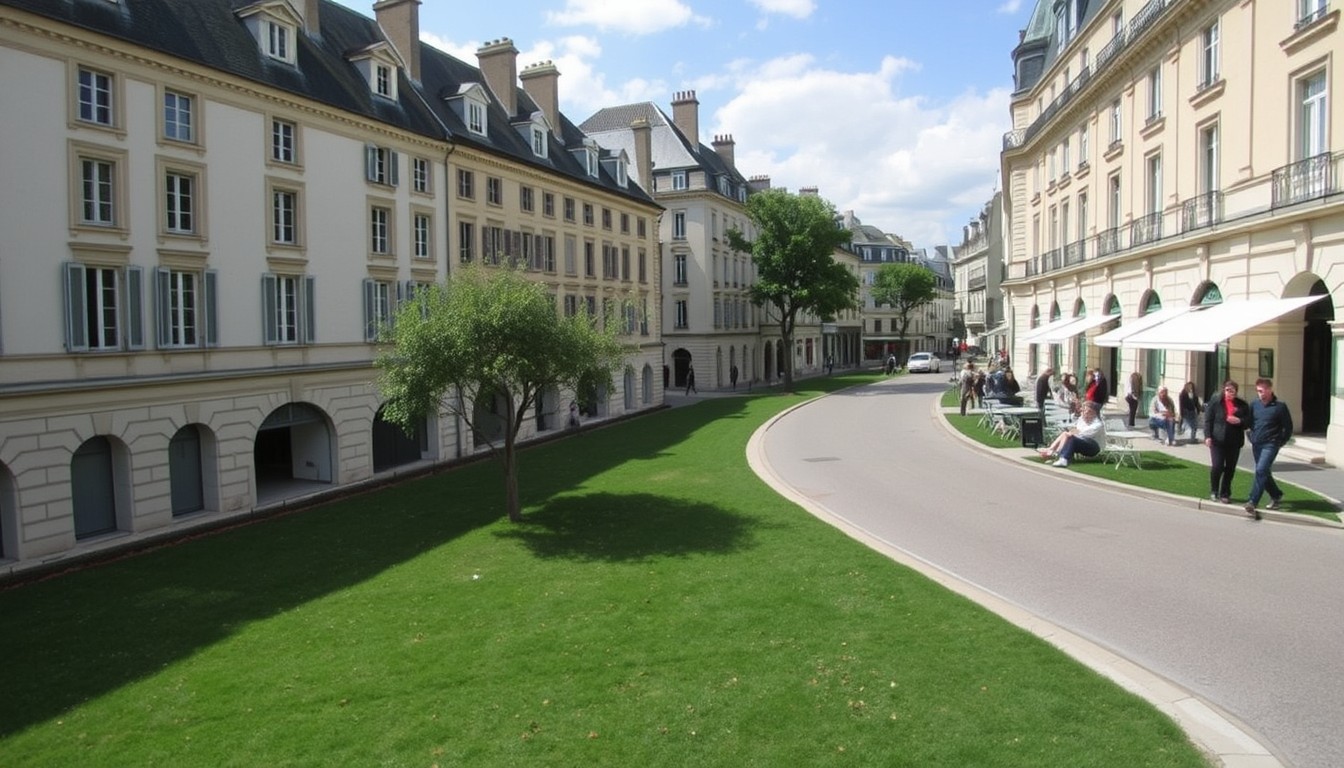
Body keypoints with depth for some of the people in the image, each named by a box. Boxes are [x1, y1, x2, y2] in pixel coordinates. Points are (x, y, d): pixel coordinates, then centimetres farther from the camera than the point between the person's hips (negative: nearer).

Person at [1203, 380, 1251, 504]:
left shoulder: (1243, 405, 5)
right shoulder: (1215, 402, -1)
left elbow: (1248, 422, 7)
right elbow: (1208, 420, -2)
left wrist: (1239, 421, -15)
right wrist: (1208, 436, -11)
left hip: (1234, 442, 3)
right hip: (1217, 440, -3)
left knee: (1230, 469, 6)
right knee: (1217, 466, -8)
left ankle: (1225, 494, 18)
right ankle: (1214, 491, 15)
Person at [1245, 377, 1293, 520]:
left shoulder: (1279, 406, -9)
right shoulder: (1254, 404, 2)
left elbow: (1288, 426, -1)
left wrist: (1282, 442, 1)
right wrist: (1253, 436, 10)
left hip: (1270, 445, -6)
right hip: (1256, 444, 6)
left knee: (1261, 470, -18)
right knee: (1264, 472, 15)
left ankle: (1252, 503, -21)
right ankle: (1277, 495, 36)